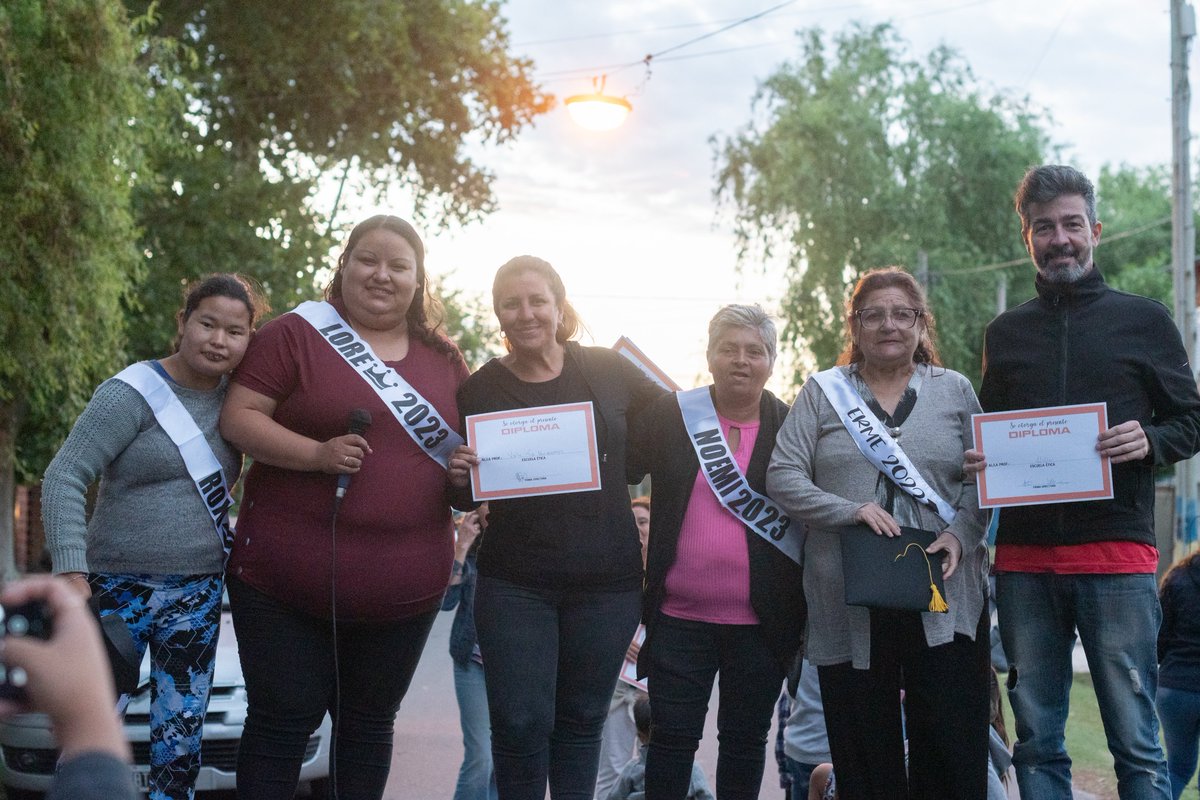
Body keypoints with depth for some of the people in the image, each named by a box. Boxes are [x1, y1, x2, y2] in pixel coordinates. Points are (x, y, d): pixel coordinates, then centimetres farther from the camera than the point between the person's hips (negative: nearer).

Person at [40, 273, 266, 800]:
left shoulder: (235, 398, 5)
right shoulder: (133, 393, -10)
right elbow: (64, 478, -14)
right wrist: (72, 572, -22)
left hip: (198, 595, 5)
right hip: (121, 590, -4)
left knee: (180, 737, 6)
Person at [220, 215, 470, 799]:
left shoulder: (444, 359, 10)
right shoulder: (297, 334, -2)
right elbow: (238, 418, -8)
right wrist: (318, 453, -21)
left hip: (403, 588, 4)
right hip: (287, 579, -3)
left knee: (369, 724, 15)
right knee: (283, 722, 4)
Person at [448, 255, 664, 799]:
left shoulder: (610, 371, -1)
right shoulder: (480, 390, -1)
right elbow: (464, 495, 7)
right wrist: (458, 476, -15)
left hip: (608, 581, 1)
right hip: (516, 584, -1)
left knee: (582, 719, 13)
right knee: (520, 723, -3)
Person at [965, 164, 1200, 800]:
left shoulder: (1142, 319, 8)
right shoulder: (1005, 333, 16)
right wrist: (979, 460, -1)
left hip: (1116, 554, -3)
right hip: (1024, 557, 3)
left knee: (1135, 741, -3)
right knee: (1036, 742, 7)